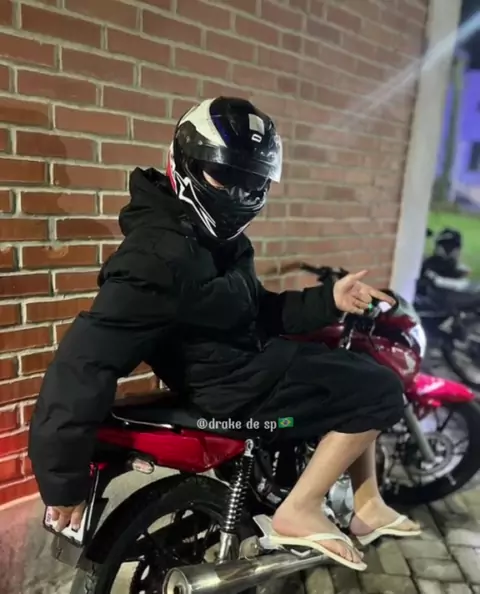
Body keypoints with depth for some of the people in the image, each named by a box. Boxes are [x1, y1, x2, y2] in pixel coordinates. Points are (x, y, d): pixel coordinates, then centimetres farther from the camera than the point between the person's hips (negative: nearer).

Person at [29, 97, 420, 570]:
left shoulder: (217, 238, 6)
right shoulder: (161, 255, -25)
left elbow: (258, 312, 10)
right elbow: (85, 362, -28)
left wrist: (328, 300, -4)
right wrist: (63, 480, -24)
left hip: (249, 359, 10)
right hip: (234, 385, -10)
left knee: (358, 378, 20)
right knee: (380, 390, -7)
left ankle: (367, 505, 26)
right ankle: (298, 511, 2)